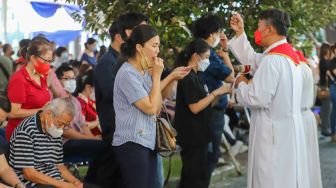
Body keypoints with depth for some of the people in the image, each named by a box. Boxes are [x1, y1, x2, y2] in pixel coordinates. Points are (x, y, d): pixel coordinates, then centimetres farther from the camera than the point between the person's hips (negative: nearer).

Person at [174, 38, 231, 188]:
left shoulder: (195, 75, 14)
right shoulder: (188, 77, -16)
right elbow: (195, 108, -21)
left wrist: (219, 93, 4)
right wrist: (215, 93, -17)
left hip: (197, 134, 10)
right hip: (192, 135, -10)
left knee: (190, 175, 16)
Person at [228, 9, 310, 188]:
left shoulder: (272, 60, -22)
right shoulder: (287, 53, 9)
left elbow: (257, 98, -24)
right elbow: (251, 59, 19)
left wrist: (241, 84, -5)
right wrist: (240, 33, 16)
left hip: (273, 133, -9)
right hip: (287, 129, 9)